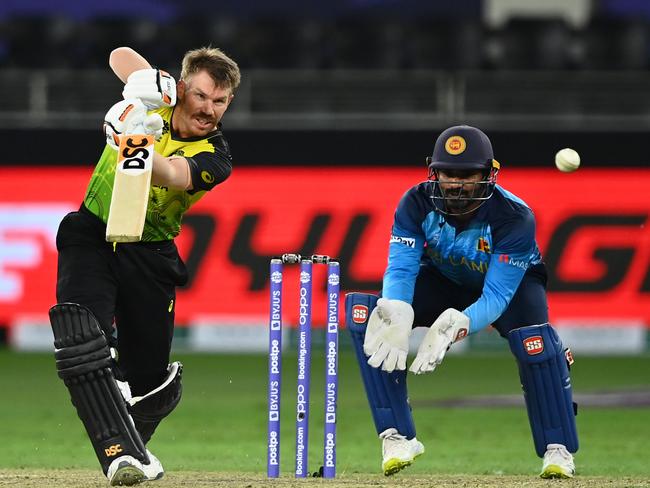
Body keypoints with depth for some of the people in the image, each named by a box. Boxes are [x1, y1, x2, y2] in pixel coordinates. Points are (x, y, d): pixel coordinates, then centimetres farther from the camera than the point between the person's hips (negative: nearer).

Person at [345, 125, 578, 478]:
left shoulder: (515, 217, -34)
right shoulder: (417, 203, -26)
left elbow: (496, 296, -38)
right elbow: (400, 270, -29)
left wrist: (455, 327, -57)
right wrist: (397, 316, -52)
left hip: (510, 283, -3)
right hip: (444, 281, 3)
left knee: (533, 338, -38)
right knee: (364, 310, -24)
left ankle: (557, 450, -17)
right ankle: (397, 436, -20)